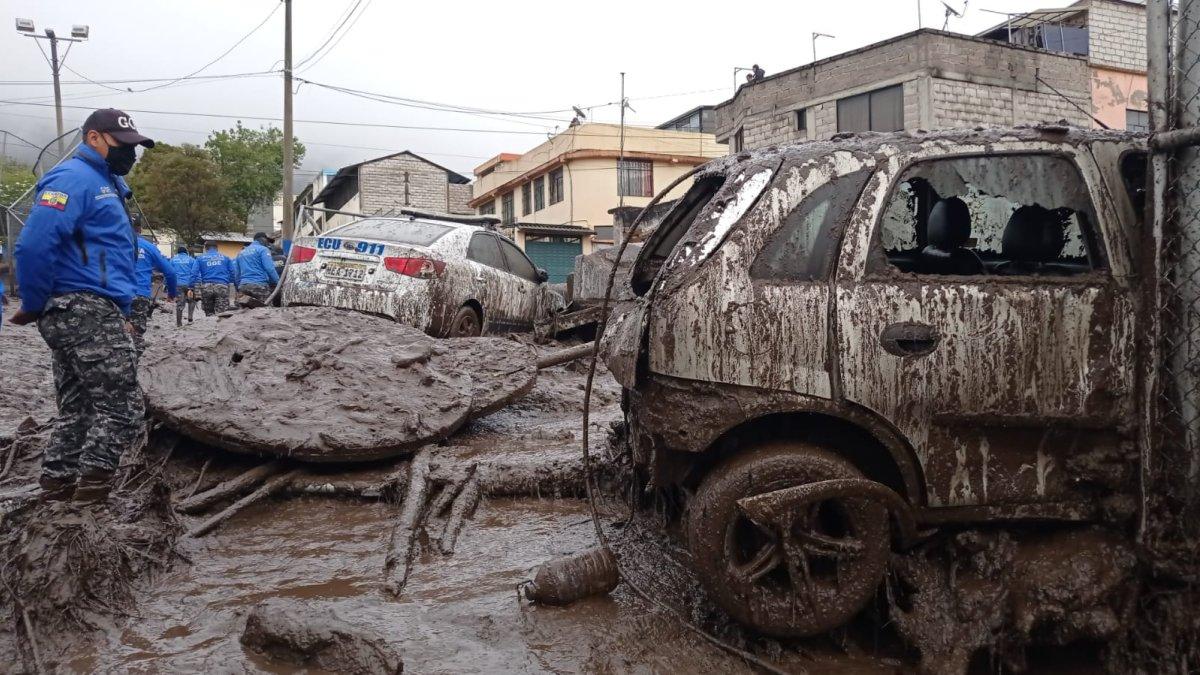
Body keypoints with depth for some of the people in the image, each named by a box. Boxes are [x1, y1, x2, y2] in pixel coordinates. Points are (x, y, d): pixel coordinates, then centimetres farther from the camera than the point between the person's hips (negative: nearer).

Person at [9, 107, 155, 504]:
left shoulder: (107, 184, 23)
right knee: (123, 408, -10)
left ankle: (57, 492, 17)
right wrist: (33, 307, -12)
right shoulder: (75, 178, -10)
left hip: (84, 313, 10)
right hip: (86, 311, -10)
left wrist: (121, 314, 21)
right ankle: (91, 493, -9)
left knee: (77, 409, 12)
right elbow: (34, 245, -22)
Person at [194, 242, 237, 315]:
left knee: (209, 314, 12)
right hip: (222, 287, -1)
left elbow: (195, 273, 3)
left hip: (206, 287, 1)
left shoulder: (200, 258, 15)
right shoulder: (225, 257, 16)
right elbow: (233, 273, 11)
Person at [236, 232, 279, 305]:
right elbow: (270, 269, -10)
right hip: (259, 285, -7)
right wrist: (278, 284, -5)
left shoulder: (241, 253, 25)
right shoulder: (263, 249, 3)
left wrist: (239, 288, 26)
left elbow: (237, 274, 25)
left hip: (243, 287, 7)